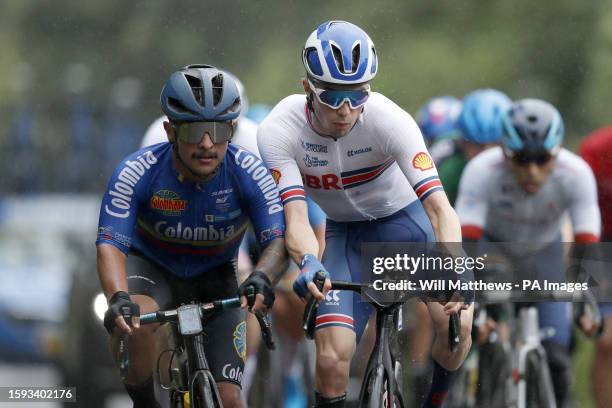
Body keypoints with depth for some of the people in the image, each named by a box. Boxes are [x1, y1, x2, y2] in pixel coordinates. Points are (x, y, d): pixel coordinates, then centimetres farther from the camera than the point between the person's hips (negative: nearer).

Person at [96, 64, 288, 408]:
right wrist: (119, 298, -52)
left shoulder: (249, 174, -24)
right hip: (150, 267, -1)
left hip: (214, 279, 1)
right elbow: (110, 245, -32)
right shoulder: (137, 173, -27)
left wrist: (262, 278, -52)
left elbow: (278, 240, -29)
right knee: (134, 323, -36)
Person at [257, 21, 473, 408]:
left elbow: (439, 206, -36)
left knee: (456, 323, -23)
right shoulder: (278, 131, -25)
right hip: (346, 234, 1)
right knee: (333, 357, -18)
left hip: (405, 219, -1)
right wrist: (308, 263, -54)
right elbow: (295, 216, -31)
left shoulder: (389, 119, -30)